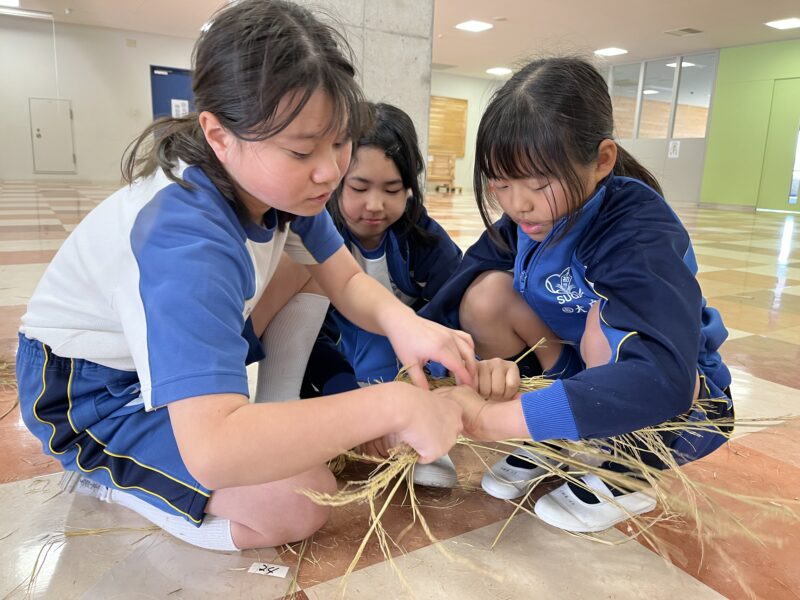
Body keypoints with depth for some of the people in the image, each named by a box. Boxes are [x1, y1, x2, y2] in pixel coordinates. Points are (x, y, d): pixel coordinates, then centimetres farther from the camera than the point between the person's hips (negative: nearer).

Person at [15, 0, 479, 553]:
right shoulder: (188, 240, -38)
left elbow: (347, 281, -8)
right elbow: (209, 450, -47)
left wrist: (400, 321, -31)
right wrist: (390, 404, -46)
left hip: (175, 342, 8)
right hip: (89, 391, -7)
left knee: (308, 269, -6)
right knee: (300, 506, -19)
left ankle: (276, 425, 1)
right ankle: (107, 477, -1)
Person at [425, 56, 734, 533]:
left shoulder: (640, 232, -31)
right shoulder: (528, 218, -12)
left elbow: (662, 379, -45)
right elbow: (455, 296, -12)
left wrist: (488, 419, -48)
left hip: (681, 401, -4)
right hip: (581, 377, 5)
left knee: (609, 321, -37)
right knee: (487, 293, -18)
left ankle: (623, 475, -8)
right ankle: (547, 446, 0)